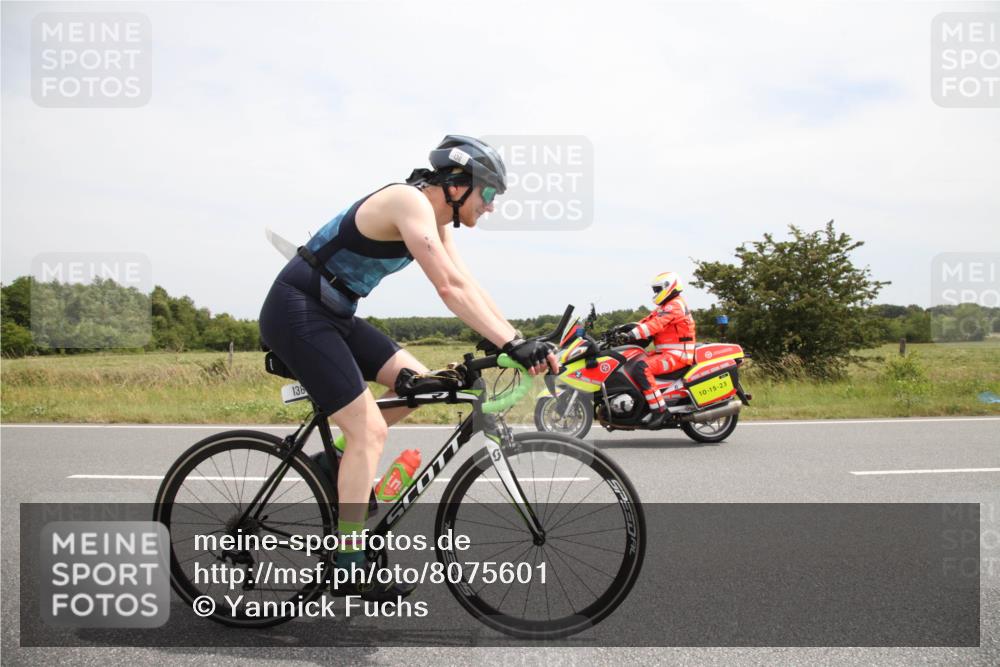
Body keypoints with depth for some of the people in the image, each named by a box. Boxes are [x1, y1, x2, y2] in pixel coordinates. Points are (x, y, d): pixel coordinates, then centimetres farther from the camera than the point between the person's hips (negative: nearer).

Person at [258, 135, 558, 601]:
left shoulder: (436, 221, 10)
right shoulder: (410, 201, -19)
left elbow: (470, 288, 7)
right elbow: (450, 289, -30)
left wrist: (523, 342, -1)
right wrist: (513, 344, -33)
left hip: (332, 313, 9)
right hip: (296, 309, -9)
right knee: (369, 429, -12)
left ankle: (341, 460, 16)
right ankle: (350, 569, -2)